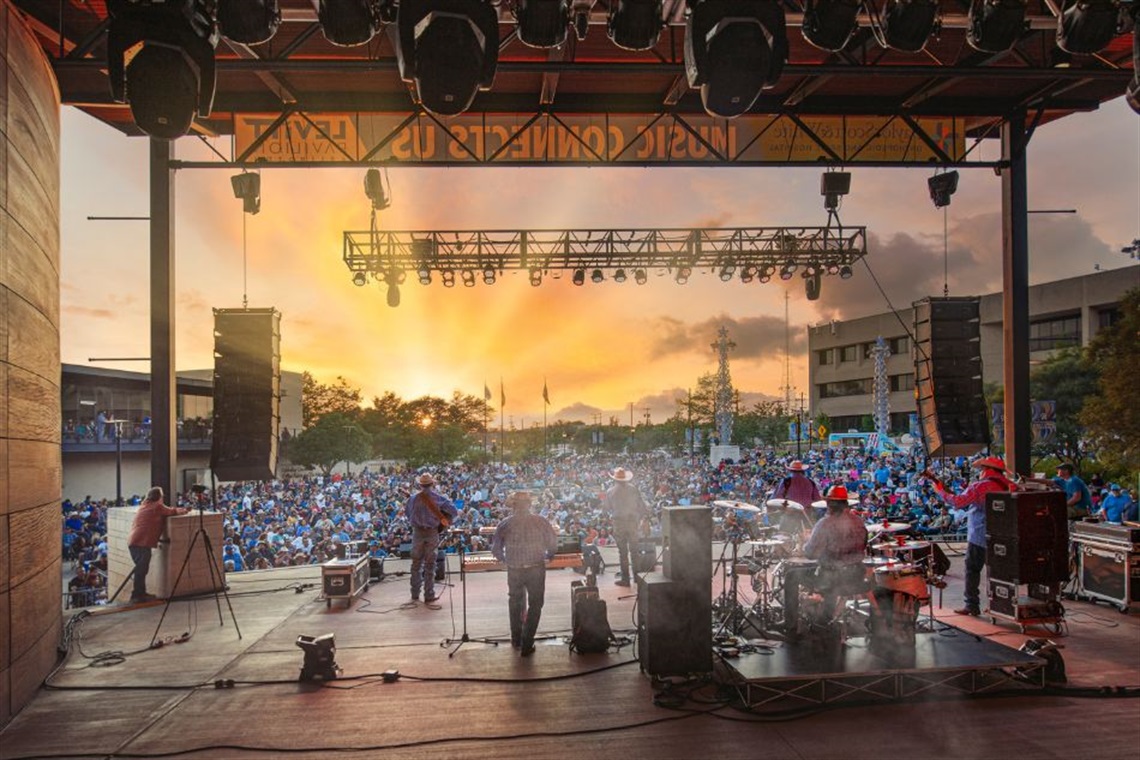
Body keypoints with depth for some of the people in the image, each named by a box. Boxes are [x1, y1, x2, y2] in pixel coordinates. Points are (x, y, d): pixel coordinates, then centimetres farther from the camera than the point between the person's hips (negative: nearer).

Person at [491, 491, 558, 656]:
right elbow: (553, 543, -3)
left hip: (514, 570, 2)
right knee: (534, 606, 12)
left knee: (515, 603, 25)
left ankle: (516, 640, 35)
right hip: (536, 569, -1)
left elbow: (495, 549, -1)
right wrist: (547, 556, 17)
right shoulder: (540, 521, -5)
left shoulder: (505, 524, -4)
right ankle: (526, 645, 12)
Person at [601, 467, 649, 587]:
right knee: (634, 549, 14)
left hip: (619, 522, -1)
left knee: (622, 551, 4)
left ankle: (625, 578, 6)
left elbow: (605, 509, 5)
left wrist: (603, 500, 24)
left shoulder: (611, 491, -5)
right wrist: (640, 518, 11)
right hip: (633, 521, 1)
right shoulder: (633, 489, -3)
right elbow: (641, 505, -1)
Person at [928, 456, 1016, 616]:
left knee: (972, 570, 3)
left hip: (979, 537, -6)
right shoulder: (1009, 486, 5)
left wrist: (940, 491, -7)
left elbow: (958, 501, -18)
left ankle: (971, 605, 4)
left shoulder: (979, 486, -13)